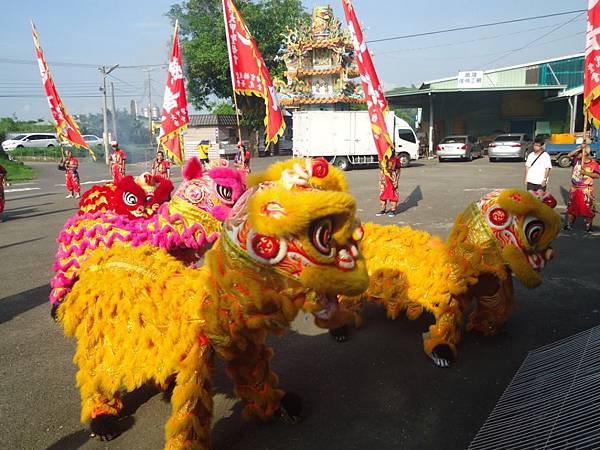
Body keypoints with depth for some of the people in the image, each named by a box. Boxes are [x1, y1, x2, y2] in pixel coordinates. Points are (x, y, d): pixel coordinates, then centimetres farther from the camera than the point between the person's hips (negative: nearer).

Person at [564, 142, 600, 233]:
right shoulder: (576, 160, 4)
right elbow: (570, 155, -10)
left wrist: (586, 173, -21)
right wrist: (579, 148, -15)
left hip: (586, 190, -4)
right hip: (574, 189, 5)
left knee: (588, 208, 1)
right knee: (571, 207, 13)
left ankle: (588, 227, 11)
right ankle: (569, 225, 24)